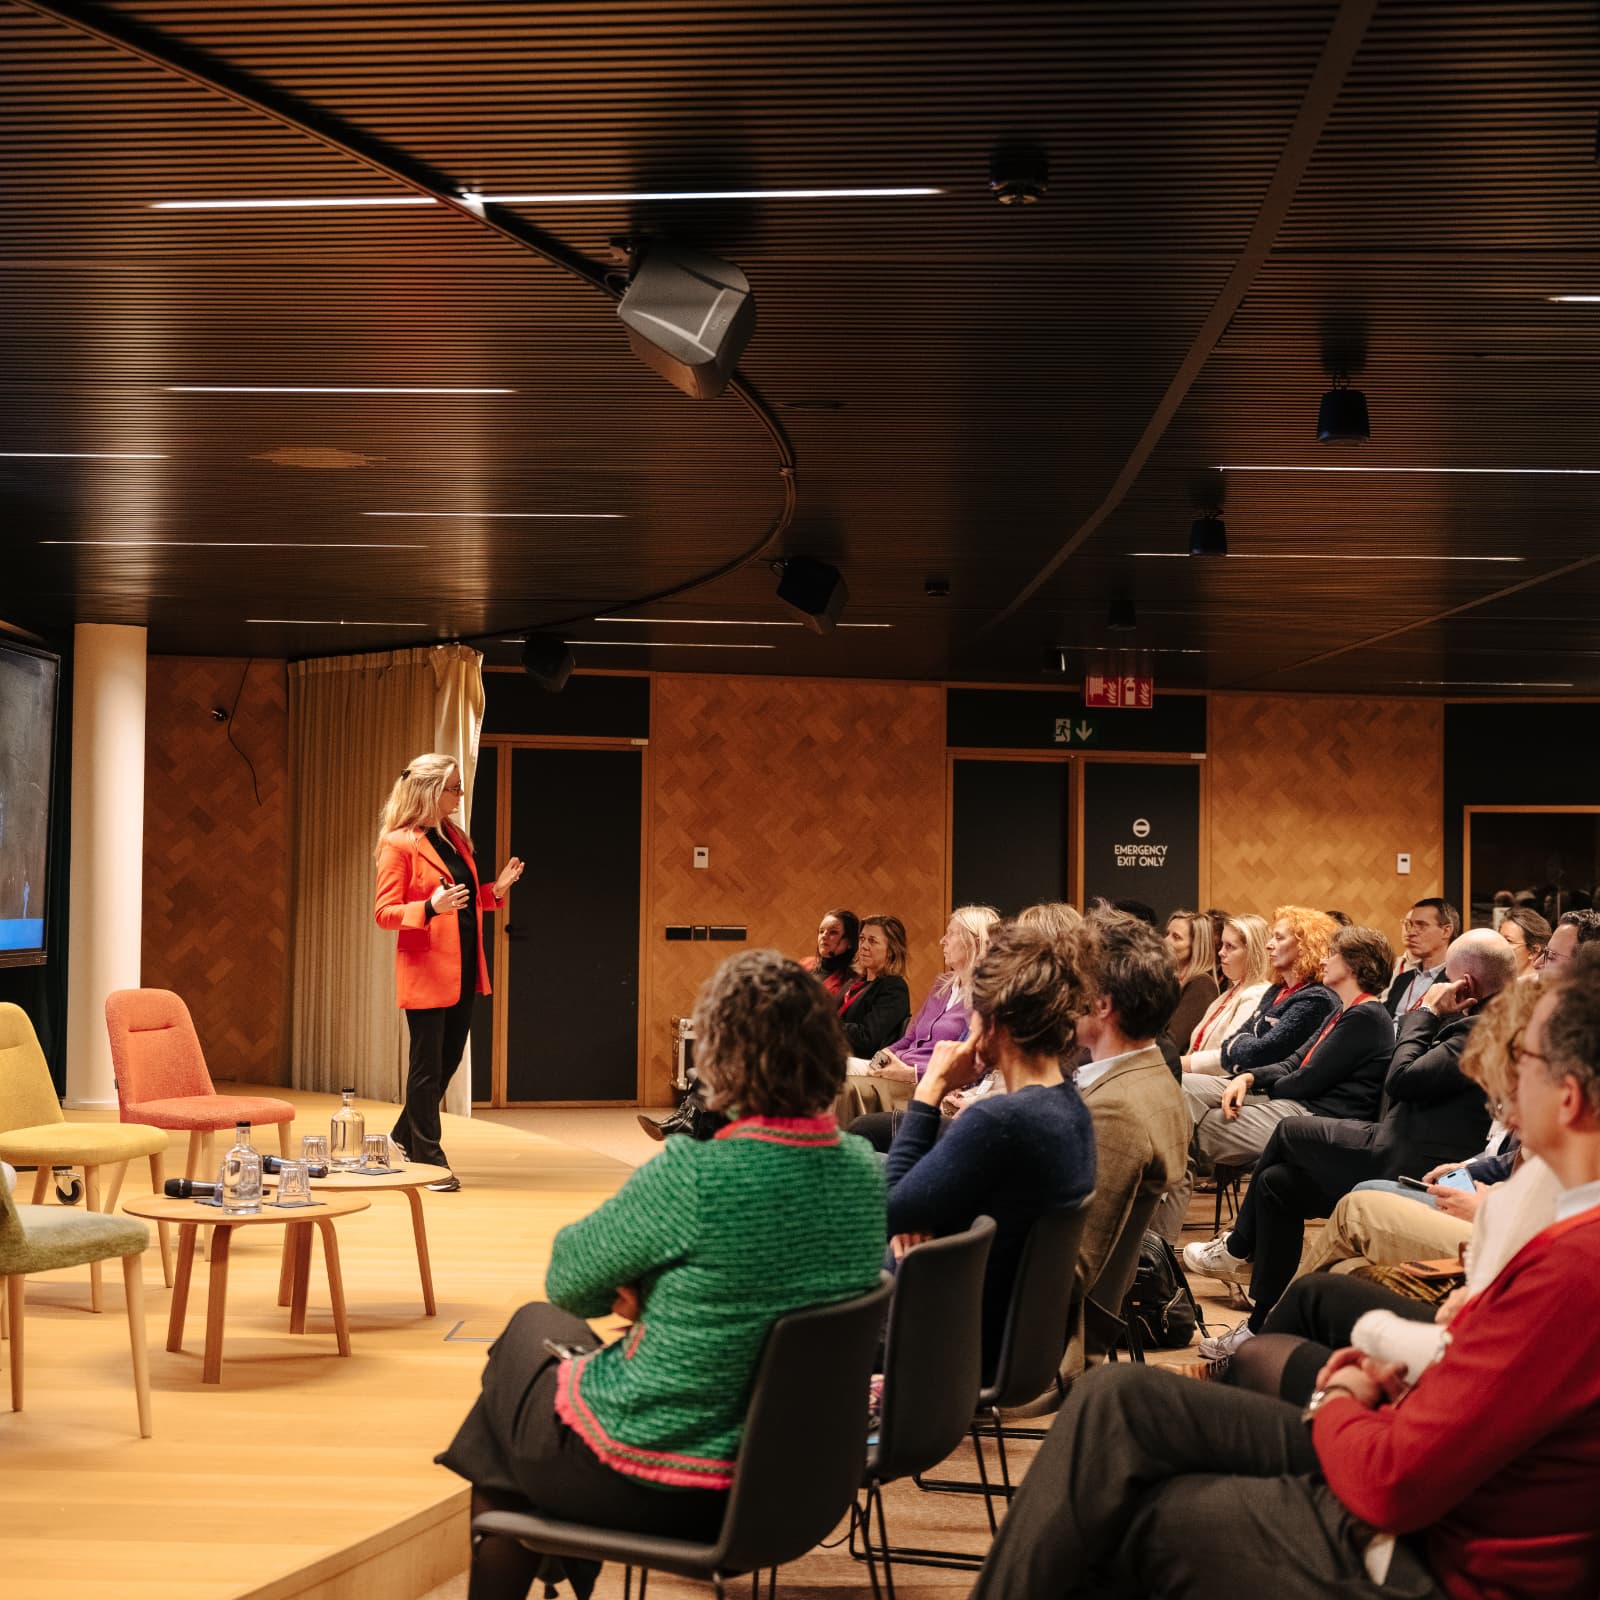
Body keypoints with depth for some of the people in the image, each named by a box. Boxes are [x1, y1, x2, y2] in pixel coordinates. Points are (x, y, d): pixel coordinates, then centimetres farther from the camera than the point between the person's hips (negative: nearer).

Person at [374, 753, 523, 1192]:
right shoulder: (399, 844, -10)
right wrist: (430, 908, -29)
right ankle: (429, 1160, 8)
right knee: (428, 1065, -1)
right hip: (426, 970, -8)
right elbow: (384, 913, -13)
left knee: (449, 1059, 14)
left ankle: (404, 1138, 31)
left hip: (463, 969, 8)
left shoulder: (454, 839, 13)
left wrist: (496, 890, 5)